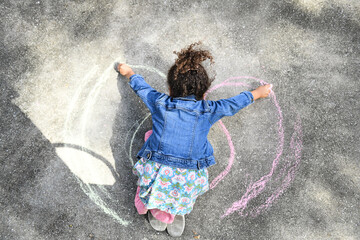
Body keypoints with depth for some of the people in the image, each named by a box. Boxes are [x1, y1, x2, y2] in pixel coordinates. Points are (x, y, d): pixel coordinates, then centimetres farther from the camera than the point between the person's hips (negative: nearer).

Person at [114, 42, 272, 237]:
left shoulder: (160, 103, 2)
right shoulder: (209, 110, 1)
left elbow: (141, 87, 21)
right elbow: (235, 103, 17)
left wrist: (129, 73, 42)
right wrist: (257, 93, 36)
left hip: (156, 176, 0)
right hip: (188, 182, 1)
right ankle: (177, 212, 25)